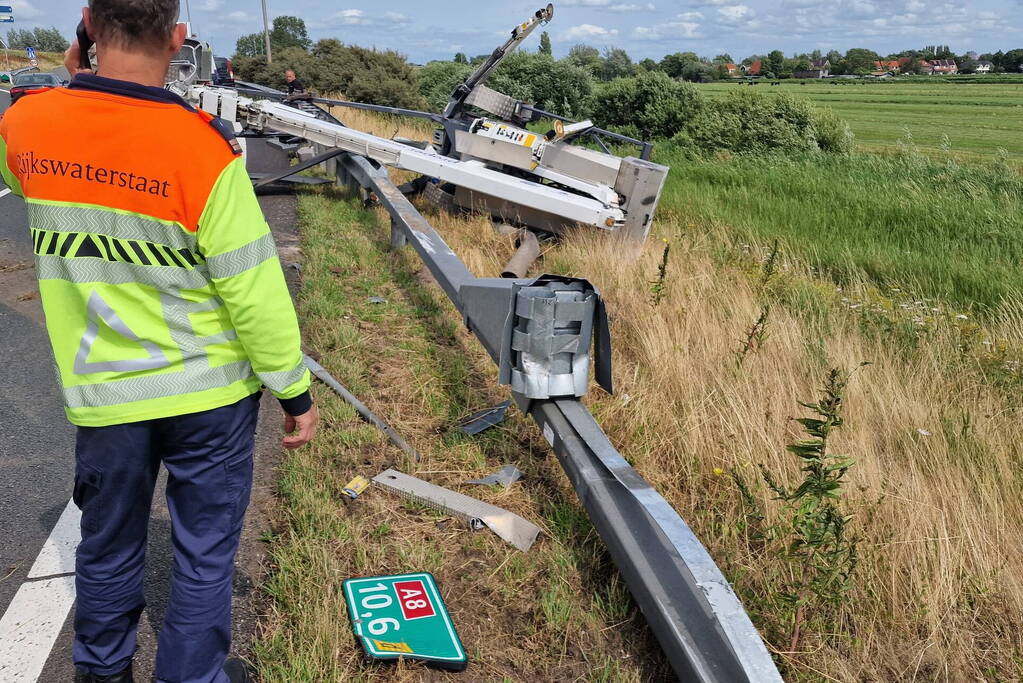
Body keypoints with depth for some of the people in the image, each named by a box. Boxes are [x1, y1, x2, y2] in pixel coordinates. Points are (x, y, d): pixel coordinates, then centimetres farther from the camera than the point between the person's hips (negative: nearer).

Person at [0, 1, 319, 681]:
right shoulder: (200, 146, -21)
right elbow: (255, 291, -18)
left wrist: (76, 87, 11)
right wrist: (295, 390, -7)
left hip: (102, 395, 4)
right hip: (209, 392, -4)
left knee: (108, 548, 25)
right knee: (205, 551, 15)